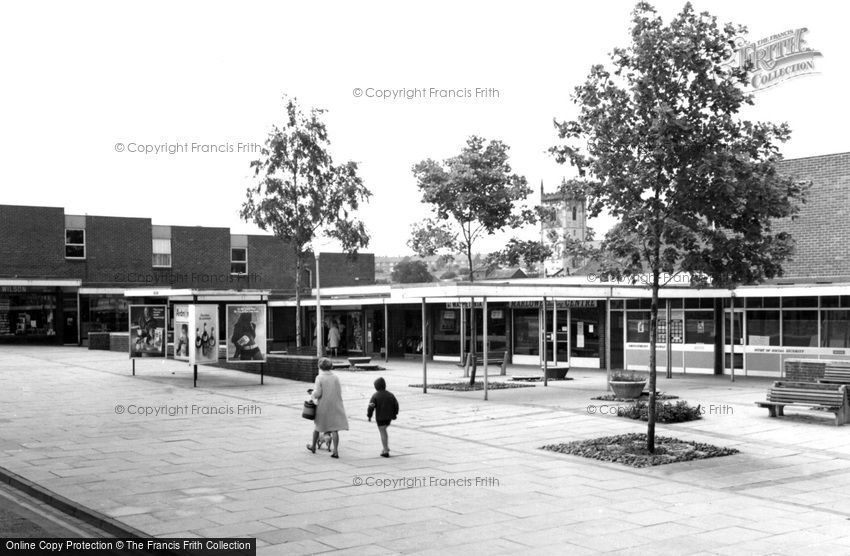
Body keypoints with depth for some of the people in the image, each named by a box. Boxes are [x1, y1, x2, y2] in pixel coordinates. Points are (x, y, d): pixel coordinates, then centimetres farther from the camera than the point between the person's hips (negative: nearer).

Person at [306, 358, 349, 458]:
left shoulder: (319, 378, -11)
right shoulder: (336, 377, 0)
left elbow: (317, 394, -14)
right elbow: (340, 392, 4)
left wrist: (314, 389, 6)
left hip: (323, 406, -2)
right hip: (335, 407, 2)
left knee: (318, 426, 18)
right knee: (334, 429, -1)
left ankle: (313, 446, 36)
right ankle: (335, 451, -7)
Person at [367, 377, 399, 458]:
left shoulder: (375, 396, -10)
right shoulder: (390, 395, 3)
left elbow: (371, 406, -13)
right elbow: (396, 405, 5)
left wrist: (369, 416, -2)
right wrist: (394, 414, 17)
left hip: (380, 417, -5)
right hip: (389, 417, 5)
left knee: (383, 433, -1)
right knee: (384, 431, 24)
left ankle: (386, 451, -3)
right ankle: (386, 447, 21)